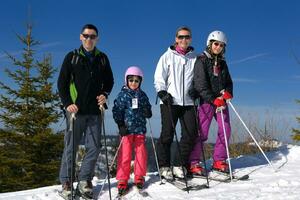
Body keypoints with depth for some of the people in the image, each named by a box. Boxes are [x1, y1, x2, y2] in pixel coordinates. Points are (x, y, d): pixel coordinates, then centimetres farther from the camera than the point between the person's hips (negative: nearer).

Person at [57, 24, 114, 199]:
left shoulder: (102, 58, 11)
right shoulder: (72, 57, 5)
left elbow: (109, 80, 18)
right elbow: (62, 83, 4)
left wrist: (105, 94, -1)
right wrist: (67, 103, -7)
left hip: (95, 111, 2)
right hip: (76, 109, -2)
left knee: (94, 147, 1)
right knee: (71, 147, 1)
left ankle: (85, 180, 14)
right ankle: (66, 181, 12)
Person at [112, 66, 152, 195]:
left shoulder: (142, 95, 12)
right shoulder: (122, 94, 2)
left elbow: (148, 110, 21)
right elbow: (117, 111, -2)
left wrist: (147, 112, -2)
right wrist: (120, 124, -12)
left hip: (140, 129, 3)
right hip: (127, 128, -3)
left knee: (141, 153, 6)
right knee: (125, 154, -1)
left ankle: (139, 177, 20)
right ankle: (122, 180, 7)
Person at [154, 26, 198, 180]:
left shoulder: (194, 58, 16)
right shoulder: (168, 56, 8)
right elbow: (159, 78, 4)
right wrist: (162, 92, -9)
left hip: (188, 102, 3)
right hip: (170, 101, -3)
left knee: (190, 134, -2)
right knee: (167, 134, -3)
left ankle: (181, 165, 9)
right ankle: (164, 166, 6)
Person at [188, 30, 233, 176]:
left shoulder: (222, 63, 17)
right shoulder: (201, 60, -3)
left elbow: (228, 81, 18)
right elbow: (200, 84, -12)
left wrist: (227, 92, -5)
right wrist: (213, 99, -22)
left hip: (221, 100, 6)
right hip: (206, 100, -6)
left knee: (225, 129, -3)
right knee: (202, 132, -9)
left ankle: (219, 161, 8)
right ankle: (193, 163, -2)